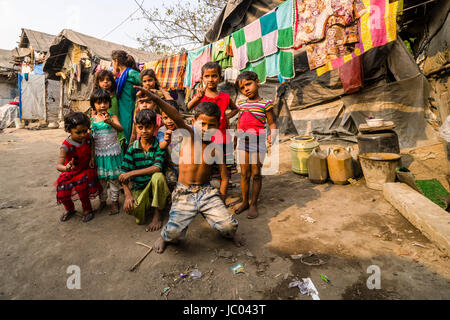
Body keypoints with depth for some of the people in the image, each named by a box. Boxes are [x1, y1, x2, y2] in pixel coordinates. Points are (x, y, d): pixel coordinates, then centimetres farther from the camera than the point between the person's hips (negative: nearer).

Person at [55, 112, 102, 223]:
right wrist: (65, 168, -55)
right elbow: (58, 165, -32)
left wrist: (92, 157, -5)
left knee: (82, 188, -19)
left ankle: (87, 210, 8)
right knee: (62, 193, -4)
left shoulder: (87, 137, -15)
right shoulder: (66, 146, -25)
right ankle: (69, 209, 30)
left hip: (85, 170, 1)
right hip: (70, 173, 0)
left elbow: (92, 145, 10)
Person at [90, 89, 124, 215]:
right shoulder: (92, 120, 1)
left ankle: (114, 202, 19)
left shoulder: (112, 116, -6)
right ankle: (102, 201, 28)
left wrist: (109, 122, -42)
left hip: (112, 153, -2)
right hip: (99, 154, 3)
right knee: (100, 179, 12)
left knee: (113, 178, 5)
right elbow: (92, 140, 6)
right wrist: (92, 156, 6)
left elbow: (120, 129, -25)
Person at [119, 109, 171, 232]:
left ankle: (158, 214, -15)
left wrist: (132, 173, -24)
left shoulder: (159, 145, -9)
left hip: (155, 185, -1)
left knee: (158, 176, -35)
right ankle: (145, 204, 13)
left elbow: (157, 168, -23)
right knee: (134, 208, -27)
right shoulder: (132, 148, -4)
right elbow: (123, 173, -6)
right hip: (138, 186, 1)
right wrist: (127, 195, -19)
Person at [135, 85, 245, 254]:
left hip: (206, 191, 2)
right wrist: (155, 98, -44)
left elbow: (224, 178, 4)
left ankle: (231, 232, 28)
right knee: (174, 233, -15)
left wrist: (221, 201, 0)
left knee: (228, 226, -11)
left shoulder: (216, 148, -2)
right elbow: (177, 117, -27)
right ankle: (165, 236, 24)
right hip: (184, 192, -1)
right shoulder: (189, 135, -6)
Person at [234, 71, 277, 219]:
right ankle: (244, 202, 23)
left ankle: (254, 204, 17)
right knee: (244, 173, 9)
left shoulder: (265, 103, -5)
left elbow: (272, 123, -4)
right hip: (243, 141, 5)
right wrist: (237, 136, 21)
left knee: (256, 174, 3)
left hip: (258, 142, -4)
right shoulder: (241, 103, 10)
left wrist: (272, 134, -23)